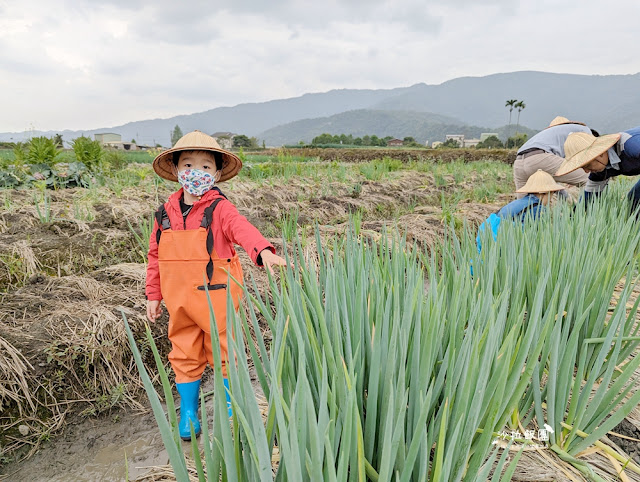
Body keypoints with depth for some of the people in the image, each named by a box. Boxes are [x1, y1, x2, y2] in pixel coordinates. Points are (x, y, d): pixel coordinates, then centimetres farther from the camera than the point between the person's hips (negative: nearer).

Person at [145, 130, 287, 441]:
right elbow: (155, 256, 12)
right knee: (185, 356, 15)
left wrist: (263, 251, -50)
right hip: (179, 302, 4)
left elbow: (242, 228, -30)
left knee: (223, 353, 11)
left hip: (216, 299, -4)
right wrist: (153, 295, 12)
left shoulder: (219, 208, -10)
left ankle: (232, 407, 33)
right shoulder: (166, 213, 4)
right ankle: (188, 413, 34)